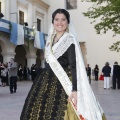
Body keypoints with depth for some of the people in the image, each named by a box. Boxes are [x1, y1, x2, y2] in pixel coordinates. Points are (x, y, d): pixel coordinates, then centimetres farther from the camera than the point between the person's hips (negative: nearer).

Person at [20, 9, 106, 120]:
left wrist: (74, 90, -26)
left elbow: (73, 66, -17)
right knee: (40, 110, 8)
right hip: (47, 80, 7)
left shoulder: (70, 40, -9)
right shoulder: (51, 39, 11)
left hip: (62, 82, -7)